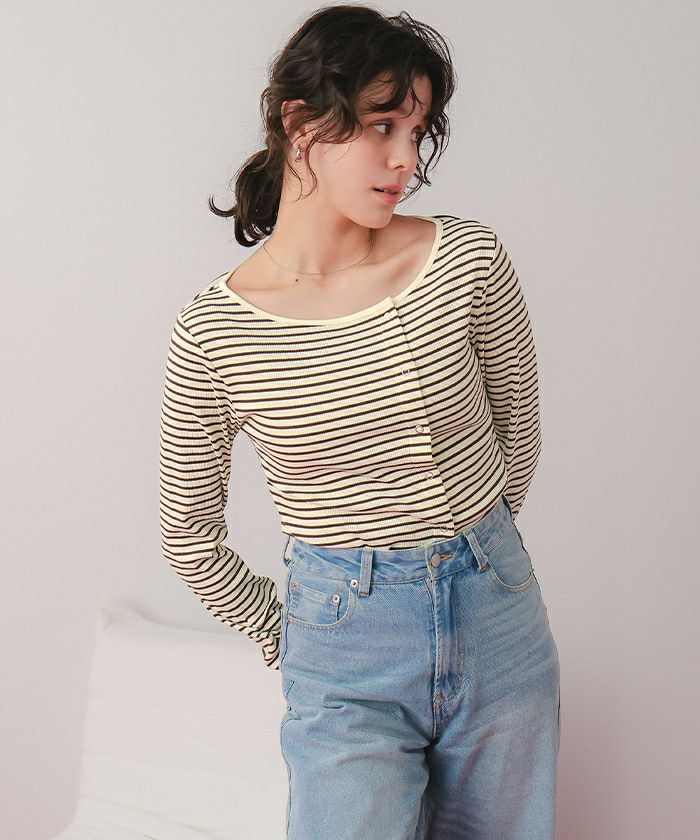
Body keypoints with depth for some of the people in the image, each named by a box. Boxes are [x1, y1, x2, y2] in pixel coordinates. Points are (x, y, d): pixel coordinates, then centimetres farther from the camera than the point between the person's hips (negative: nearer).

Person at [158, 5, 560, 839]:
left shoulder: (468, 260, -8)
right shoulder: (212, 332, -12)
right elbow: (188, 535, 1)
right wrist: (282, 637, 9)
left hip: (498, 621, 3)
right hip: (345, 656, -2)